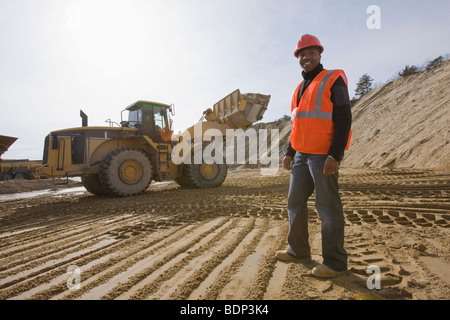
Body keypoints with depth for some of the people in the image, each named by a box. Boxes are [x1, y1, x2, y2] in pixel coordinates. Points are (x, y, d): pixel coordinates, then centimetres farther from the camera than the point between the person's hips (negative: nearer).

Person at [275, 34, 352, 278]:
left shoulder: (333, 81, -4)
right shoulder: (300, 89, 18)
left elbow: (344, 119, -12)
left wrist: (334, 155, -21)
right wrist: (289, 153, 16)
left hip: (325, 155, -8)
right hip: (302, 155, 8)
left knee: (327, 207, -3)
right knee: (295, 202, 11)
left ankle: (335, 261, 11)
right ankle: (298, 250, 26)